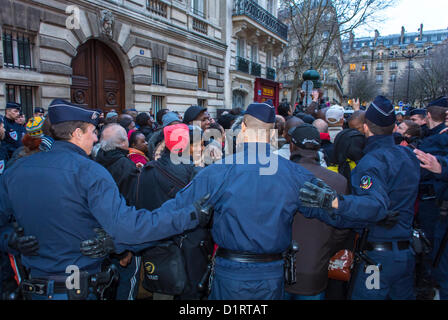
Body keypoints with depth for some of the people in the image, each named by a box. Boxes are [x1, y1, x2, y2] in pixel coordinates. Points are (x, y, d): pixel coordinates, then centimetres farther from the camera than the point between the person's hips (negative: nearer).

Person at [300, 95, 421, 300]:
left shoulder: (372, 162, -20)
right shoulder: (409, 155, 7)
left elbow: (376, 205, -35)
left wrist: (332, 201, -48)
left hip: (379, 256, -8)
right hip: (407, 252, 8)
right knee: (403, 295, 23)